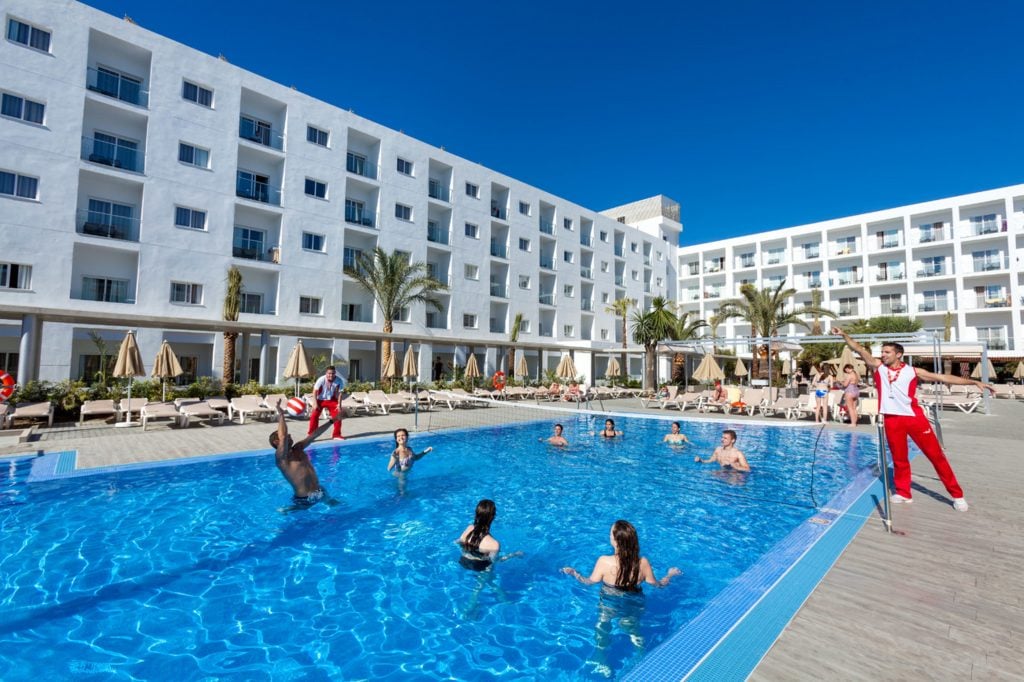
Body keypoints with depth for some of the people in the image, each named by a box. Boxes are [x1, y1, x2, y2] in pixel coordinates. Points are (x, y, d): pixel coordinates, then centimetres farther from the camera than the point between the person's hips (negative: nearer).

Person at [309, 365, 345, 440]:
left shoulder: (339, 381, -22)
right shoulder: (321, 380, -27)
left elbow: (339, 393, -11)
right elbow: (315, 392, -19)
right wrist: (315, 404, -23)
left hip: (331, 400, 2)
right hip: (320, 400, -1)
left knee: (338, 415, -3)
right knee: (314, 416, -9)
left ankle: (336, 434, 11)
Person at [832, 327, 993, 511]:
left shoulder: (912, 371, 2)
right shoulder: (878, 366, 3)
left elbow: (942, 377, 4)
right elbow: (860, 349, -5)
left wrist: (975, 382, -2)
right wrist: (844, 335, -15)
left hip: (914, 417, -1)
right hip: (892, 419, 1)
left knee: (936, 455, 5)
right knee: (899, 459, 10)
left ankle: (957, 494, 18)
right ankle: (903, 494, 22)